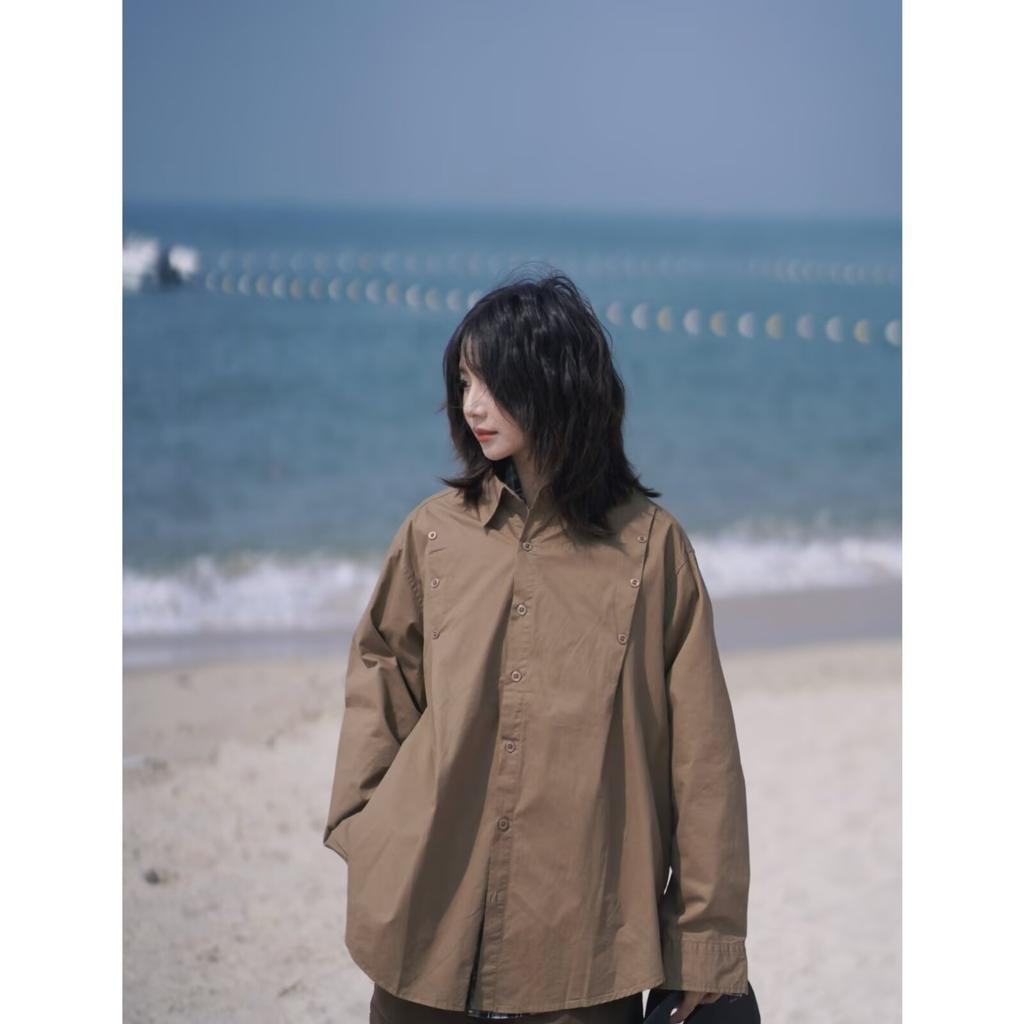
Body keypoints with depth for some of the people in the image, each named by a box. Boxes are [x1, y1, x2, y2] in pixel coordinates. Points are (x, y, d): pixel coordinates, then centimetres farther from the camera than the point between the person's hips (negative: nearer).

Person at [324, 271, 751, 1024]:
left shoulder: (651, 543, -3)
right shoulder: (435, 530, 4)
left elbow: (701, 750, -1)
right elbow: (381, 671, 18)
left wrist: (705, 934, -1)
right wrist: (359, 821, 5)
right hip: (429, 920, 2)